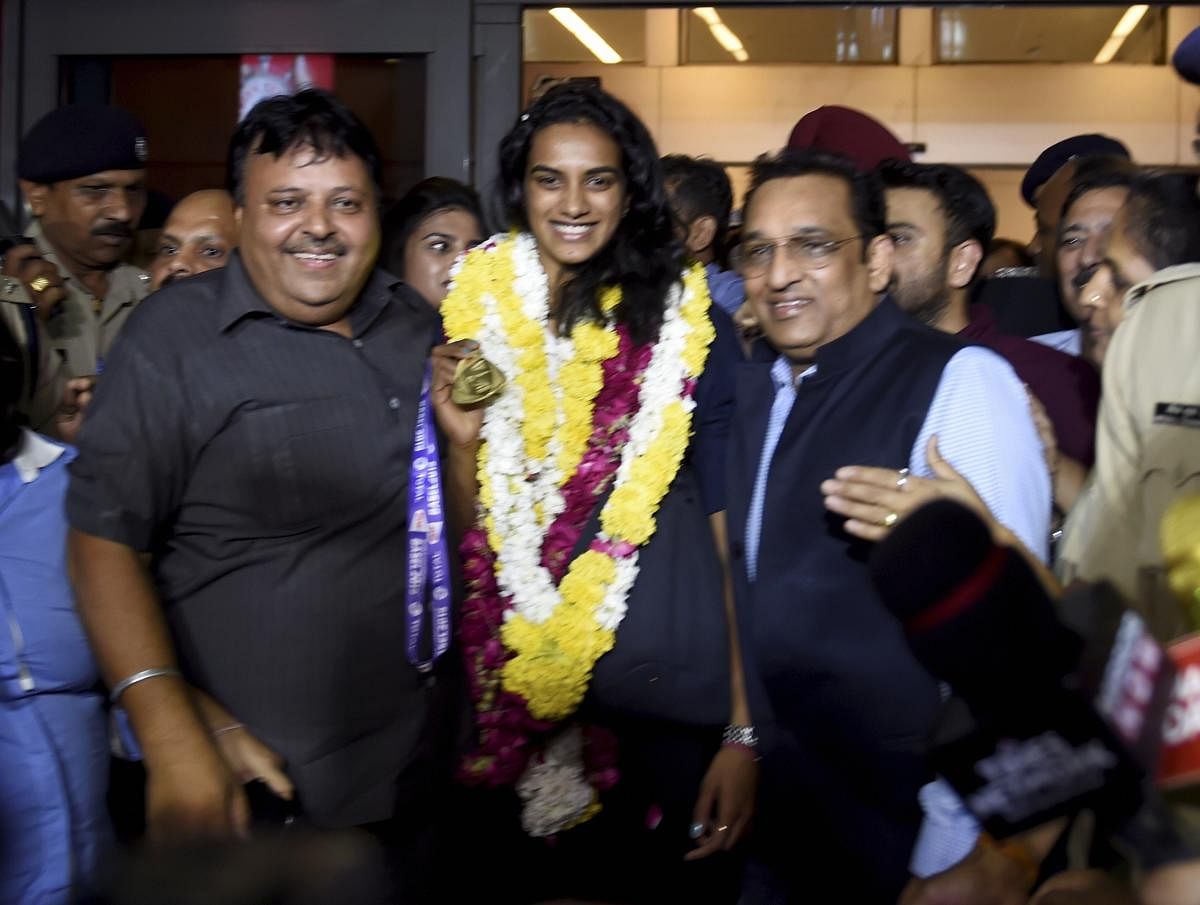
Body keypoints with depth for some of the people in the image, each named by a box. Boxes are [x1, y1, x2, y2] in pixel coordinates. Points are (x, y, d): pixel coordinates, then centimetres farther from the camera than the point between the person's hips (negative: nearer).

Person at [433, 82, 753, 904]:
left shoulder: (690, 327, -3)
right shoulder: (476, 319, 4)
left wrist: (745, 730, -5)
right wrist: (463, 438, -11)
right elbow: (470, 538, 9)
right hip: (519, 710, 2)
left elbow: (731, 532, -2)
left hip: (668, 705, -2)